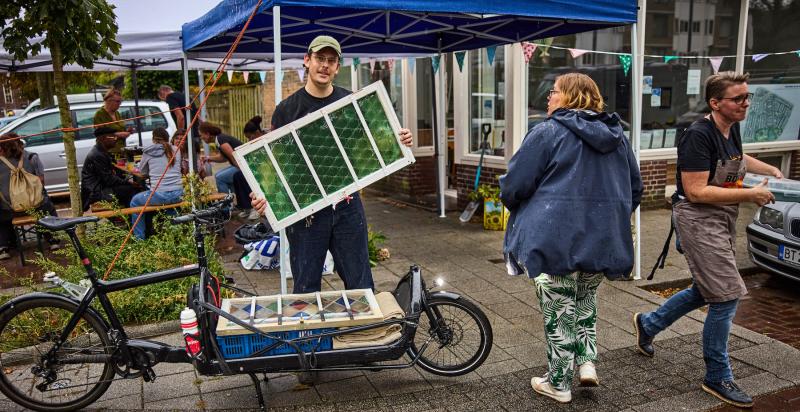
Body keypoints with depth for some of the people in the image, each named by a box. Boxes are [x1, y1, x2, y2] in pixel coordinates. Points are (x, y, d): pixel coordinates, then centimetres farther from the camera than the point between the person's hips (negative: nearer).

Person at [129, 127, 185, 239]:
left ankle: (139, 238, 24)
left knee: (134, 201, 23)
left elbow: (142, 171, 16)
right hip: (178, 195, 4)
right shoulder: (176, 150, 8)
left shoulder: (148, 152, 1)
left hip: (159, 195, -4)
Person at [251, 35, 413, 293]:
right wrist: (262, 195, -19)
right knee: (306, 290, 8)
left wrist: (400, 141, -6)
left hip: (347, 206, 2)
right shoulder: (287, 109, 0)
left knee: (360, 286, 9)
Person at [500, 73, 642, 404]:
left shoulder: (548, 132, -9)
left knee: (559, 310, 8)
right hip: (604, 240, 6)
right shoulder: (617, 135, 11)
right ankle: (586, 362, 18)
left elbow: (514, 185, -10)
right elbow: (635, 189, 17)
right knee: (585, 297, 28)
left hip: (556, 239, -6)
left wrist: (513, 203, 12)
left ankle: (558, 383, 20)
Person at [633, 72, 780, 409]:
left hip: (723, 218, 10)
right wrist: (750, 194, -22)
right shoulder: (698, 136, -19)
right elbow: (696, 192, -24)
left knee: (707, 291, 19)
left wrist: (771, 170, 19)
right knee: (726, 296, -7)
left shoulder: (731, 129, 8)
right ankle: (718, 378, 9)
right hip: (698, 219, -10)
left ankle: (648, 323, 38)